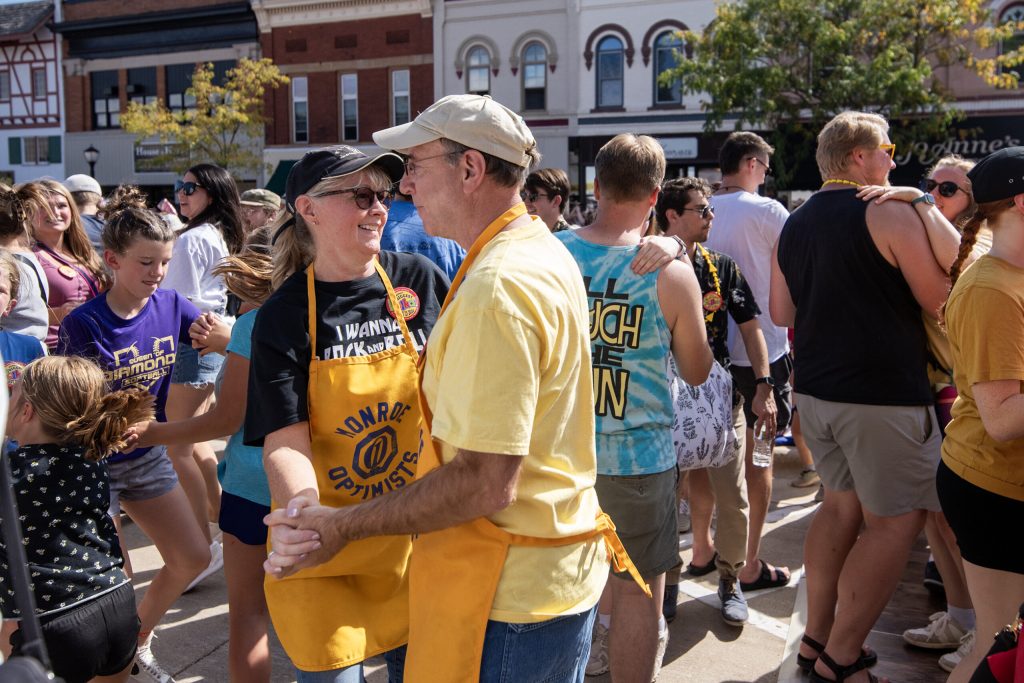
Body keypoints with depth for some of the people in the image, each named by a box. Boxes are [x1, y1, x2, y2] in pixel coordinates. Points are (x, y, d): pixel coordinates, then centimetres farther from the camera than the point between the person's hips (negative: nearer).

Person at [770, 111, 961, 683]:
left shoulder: (794, 224, 11)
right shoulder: (891, 212, -11)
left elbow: (782, 313, 15)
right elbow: (940, 302, -9)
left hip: (815, 390, 8)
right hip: (884, 397, -7)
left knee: (842, 505, 19)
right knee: (896, 521, 3)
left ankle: (817, 637, 25)